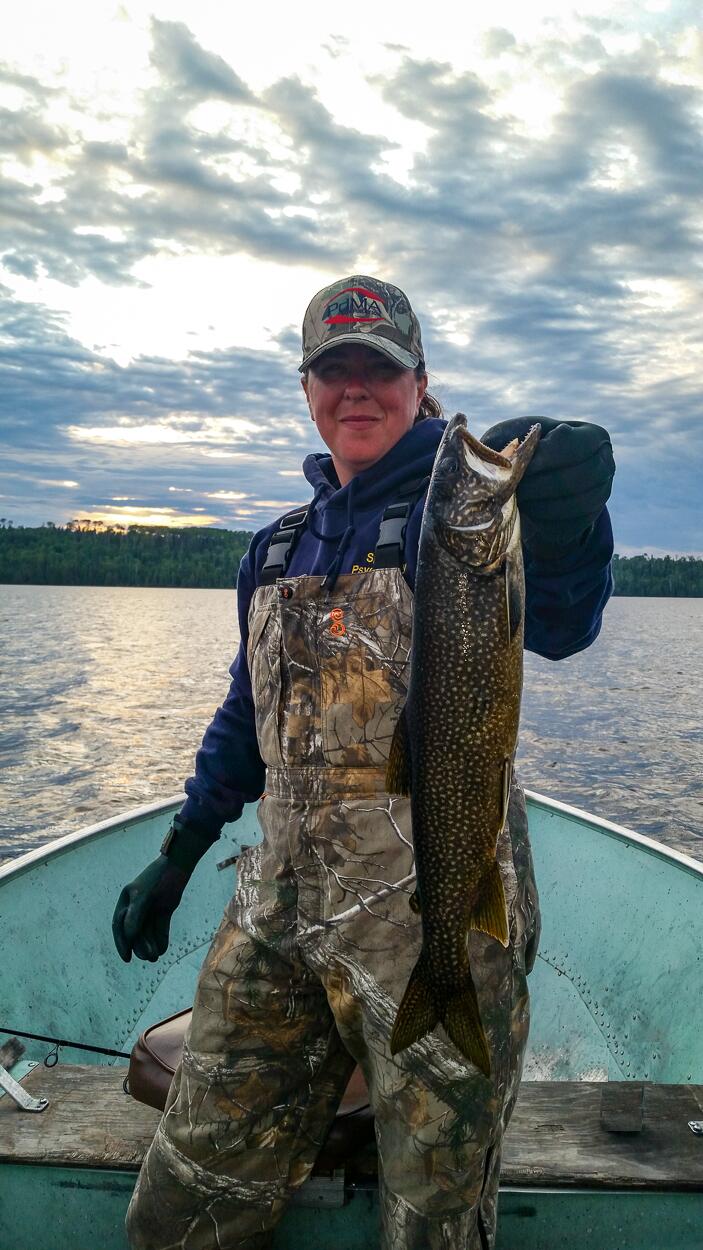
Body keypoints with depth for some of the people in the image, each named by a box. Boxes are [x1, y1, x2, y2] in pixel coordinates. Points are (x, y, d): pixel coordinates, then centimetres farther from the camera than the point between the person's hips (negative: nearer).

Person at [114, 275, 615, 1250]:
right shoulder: (280, 546, 15)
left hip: (434, 906, -5)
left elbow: (554, 623, -24)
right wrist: (175, 860, 19)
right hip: (278, 900, 6)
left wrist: (565, 524, -46)